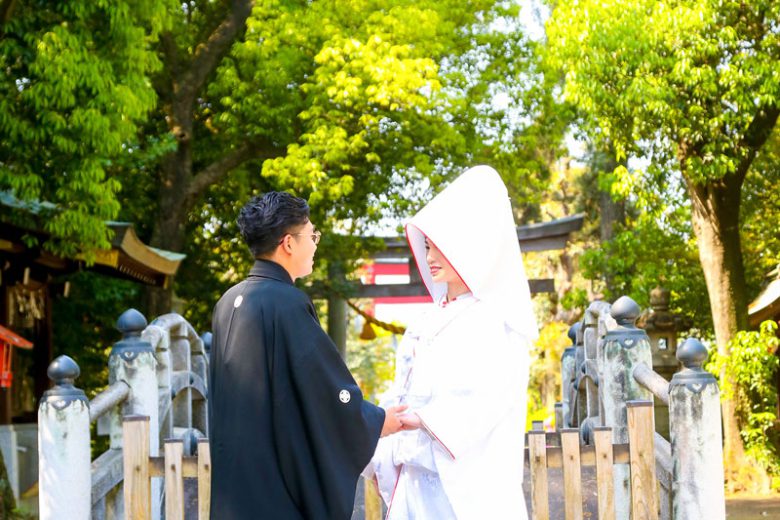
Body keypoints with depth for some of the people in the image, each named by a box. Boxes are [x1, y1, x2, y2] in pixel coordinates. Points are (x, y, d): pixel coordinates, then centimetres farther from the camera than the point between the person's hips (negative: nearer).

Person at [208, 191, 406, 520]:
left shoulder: (229, 304, 8)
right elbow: (331, 394, -15)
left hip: (235, 476, 8)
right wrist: (382, 422, 3)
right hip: (281, 483, -8)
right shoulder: (287, 304, -17)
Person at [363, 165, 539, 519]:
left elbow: (489, 399, -18)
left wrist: (424, 420, -29)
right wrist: (382, 457, 4)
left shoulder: (498, 320, -6)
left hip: (466, 481, -7)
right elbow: (405, 393, 13)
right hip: (416, 478, 7)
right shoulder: (433, 319, 16)